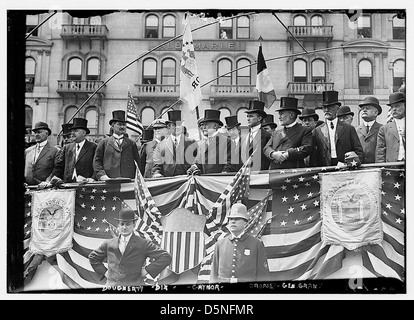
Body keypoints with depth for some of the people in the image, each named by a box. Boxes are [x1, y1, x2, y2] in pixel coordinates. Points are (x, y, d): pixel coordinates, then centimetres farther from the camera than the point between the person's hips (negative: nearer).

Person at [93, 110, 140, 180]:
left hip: (128, 182, 1)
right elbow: (96, 161, 8)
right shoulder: (104, 142, 11)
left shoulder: (132, 144, 14)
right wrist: (102, 175, -7)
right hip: (109, 181, -1)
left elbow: (137, 164, 13)